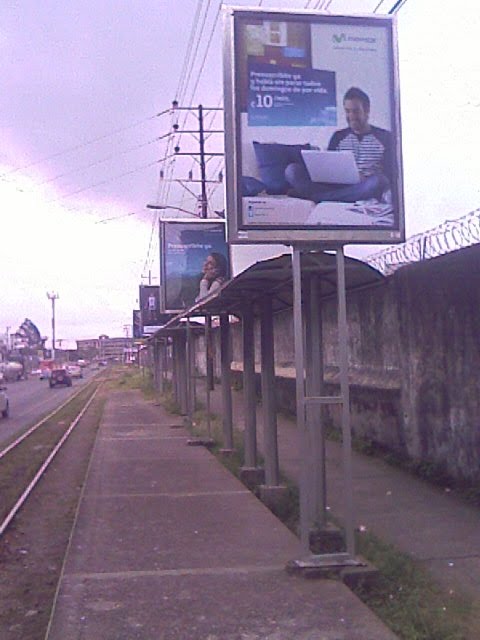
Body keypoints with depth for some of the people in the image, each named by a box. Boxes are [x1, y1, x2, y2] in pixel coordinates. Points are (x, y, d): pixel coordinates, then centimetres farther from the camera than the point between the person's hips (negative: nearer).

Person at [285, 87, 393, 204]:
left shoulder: (384, 137, 10)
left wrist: (365, 179, -17)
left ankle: (315, 196, -30)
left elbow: (390, 174, 2)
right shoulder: (338, 137, 19)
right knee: (292, 170, -15)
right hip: (338, 186, 2)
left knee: (377, 181, -40)